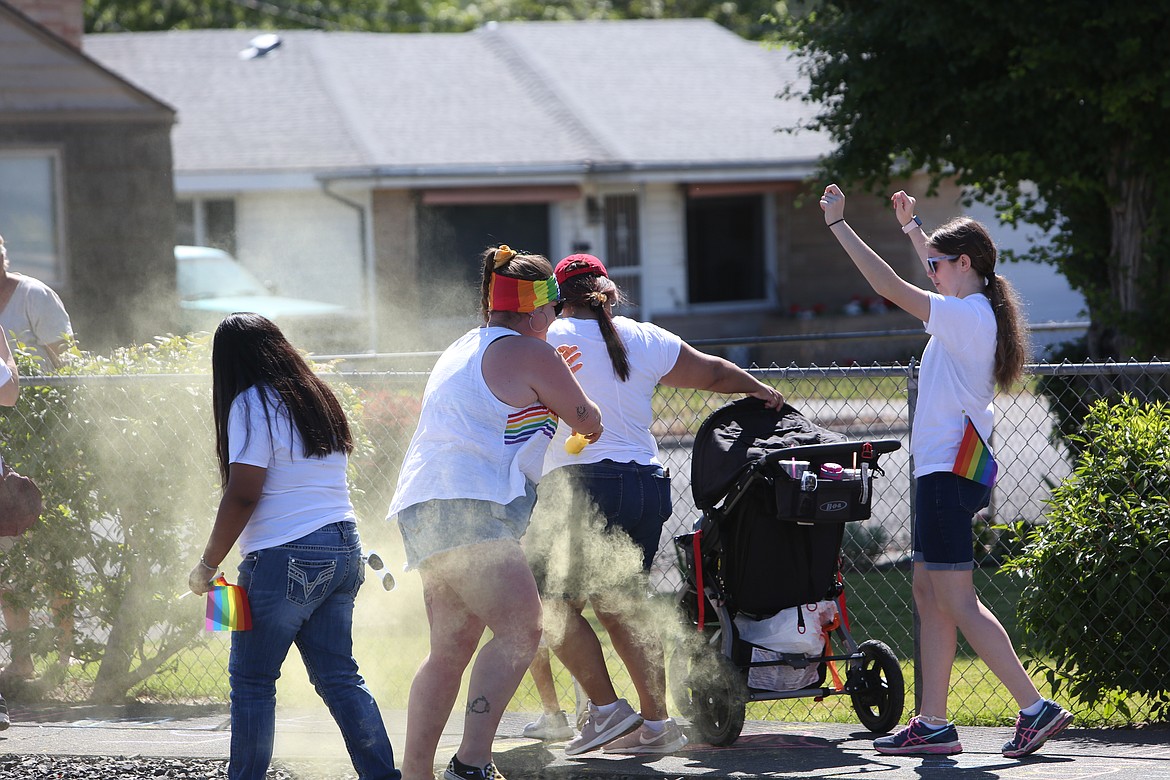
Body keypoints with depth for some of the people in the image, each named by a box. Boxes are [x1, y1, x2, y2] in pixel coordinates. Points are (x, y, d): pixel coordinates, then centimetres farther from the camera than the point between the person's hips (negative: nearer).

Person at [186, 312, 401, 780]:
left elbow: (242, 495, -14)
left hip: (287, 559, -8)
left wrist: (207, 566, -7)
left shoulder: (252, 404, -7)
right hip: (343, 550, 8)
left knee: (251, 680, 0)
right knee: (338, 676, 10)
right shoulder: (317, 398, 17)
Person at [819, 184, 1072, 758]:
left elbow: (889, 286, -20)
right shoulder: (977, 313, 12)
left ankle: (1036, 707, -13)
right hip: (947, 470, 10)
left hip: (947, 473, -10)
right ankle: (932, 724, 12)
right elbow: (940, 273, 36)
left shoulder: (965, 315, -15)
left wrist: (838, 224, -15)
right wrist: (911, 227, 48)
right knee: (928, 595, 11)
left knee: (957, 604, -10)